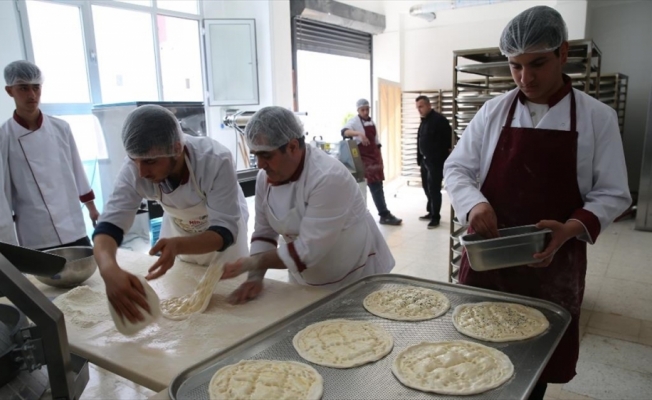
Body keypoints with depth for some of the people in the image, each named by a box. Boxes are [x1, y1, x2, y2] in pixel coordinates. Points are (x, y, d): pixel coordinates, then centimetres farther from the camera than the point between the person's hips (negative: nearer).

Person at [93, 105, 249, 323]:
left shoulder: (216, 160, -38)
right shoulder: (135, 168, -29)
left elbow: (225, 230, -36)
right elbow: (110, 223, -32)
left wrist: (178, 246, -55)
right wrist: (110, 270, -53)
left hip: (223, 234, -3)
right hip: (177, 233, 3)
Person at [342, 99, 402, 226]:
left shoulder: (371, 122, 13)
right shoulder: (354, 121, -8)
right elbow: (345, 132, -30)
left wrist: (380, 156, 16)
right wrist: (359, 133, -46)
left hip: (374, 156, 7)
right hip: (363, 157, -7)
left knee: (378, 184, 12)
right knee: (375, 185, -12)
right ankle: (385, 215, -9)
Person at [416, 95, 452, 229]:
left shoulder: (439, 119, -14)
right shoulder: (423, 121, 13)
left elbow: (449, 138, -18)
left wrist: (446, 155, -17)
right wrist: (419, 159, 14)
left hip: (436, 161, -9)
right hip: (425, 160, 9)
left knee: (434, 189, -5)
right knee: (427, 188, 15)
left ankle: (435, 217, 4)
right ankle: (430, 212, 28)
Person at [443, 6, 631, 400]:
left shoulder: (597, 117, -3)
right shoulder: (494, 111, 1)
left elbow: (612, 193, -2)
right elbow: (457, 168, 2)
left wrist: (570, 229, -21)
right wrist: (475, 203, -19)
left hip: (553, 263, -1)